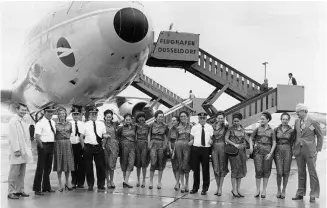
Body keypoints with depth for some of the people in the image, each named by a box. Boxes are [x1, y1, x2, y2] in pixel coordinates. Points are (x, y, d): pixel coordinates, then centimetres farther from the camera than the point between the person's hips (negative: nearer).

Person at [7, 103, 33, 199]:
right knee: (14, 173, -3)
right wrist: (16, 150, -18)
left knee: (22, 173, 10)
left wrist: (29, 148, 13)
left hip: (25, 151, 8)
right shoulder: (13, 121, -8)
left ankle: (20, 190, 17)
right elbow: (13, 137, -14)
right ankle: (11, 192, 3)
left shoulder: (24, 122, 16)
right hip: (17, 152, -7)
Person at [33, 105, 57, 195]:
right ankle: (37, 189, 5)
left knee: (48, 167, 15)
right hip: (43, 145, -7)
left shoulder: (53, 122, 10)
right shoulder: (40, 123, -12)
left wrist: (53, 146, 9)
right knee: (40, 168, -2)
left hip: (51, 146, 7)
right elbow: (37, 137, -17)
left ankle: (46, 187, 27)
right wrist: (42, 147, -14)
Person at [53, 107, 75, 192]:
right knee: (59, 164, 1)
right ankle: (60, 183, 10)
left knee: (67, 162, 5)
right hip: (58, 144, -2)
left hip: (67, 144, 2)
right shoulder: (55, 124, 0)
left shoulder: (69, 124, 8)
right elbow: (53, 135, 1)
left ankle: (67, 182, 19)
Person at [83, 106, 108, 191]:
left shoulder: (101, 124, 10)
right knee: (88, 167, 4)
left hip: (99, 147, 1)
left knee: (100, 166, 2)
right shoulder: (86, 125, 4)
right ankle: (90, 185, 17)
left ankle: (101, 185, 12)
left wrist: (106, 136, -8)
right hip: (88, 147, -1)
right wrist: (83, 146, -3)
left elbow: (104, 135, 13)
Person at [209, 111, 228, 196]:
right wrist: (211, 139, -5)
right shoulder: (212, 126, 6)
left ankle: (220, 188, 5)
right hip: (214, 148, 3)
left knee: (222, 168, 1)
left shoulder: (226, 127, -3)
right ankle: (217, 187, 16)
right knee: (215, 168, 6)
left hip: (222, 147, -3)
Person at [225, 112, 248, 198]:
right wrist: (234, 144, -16)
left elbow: (246, 139, 14)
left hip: (242, 150, 5)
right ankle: (234, 190, -1)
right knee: (235, 169, -7)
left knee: (241, 169, 6)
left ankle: (238, 189, 14)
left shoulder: (243, 129, 12)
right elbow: (226, 139, -7)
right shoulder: (230, 129, 0)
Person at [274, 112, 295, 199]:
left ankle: (283, 191, 16)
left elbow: (292, 142, 12)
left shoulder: (291, 131, 2)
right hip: (278, 151, 0)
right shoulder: (276, 129, 3)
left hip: (287, 151, 0)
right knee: (279, 172, -6)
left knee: (286, 172, 2)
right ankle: (278, 190, 14)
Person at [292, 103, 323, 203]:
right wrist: (294, 147, 11)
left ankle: (313, 195, 7)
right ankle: (300, 194, 16)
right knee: (301, 172, 10)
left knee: (312, 173, 0)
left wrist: (318, 149, -5)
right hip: (298, 150, 5)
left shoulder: (313, 122, -7)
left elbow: (320, 136, -1)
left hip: (310, 151, -4)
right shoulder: (297, 121, 7)